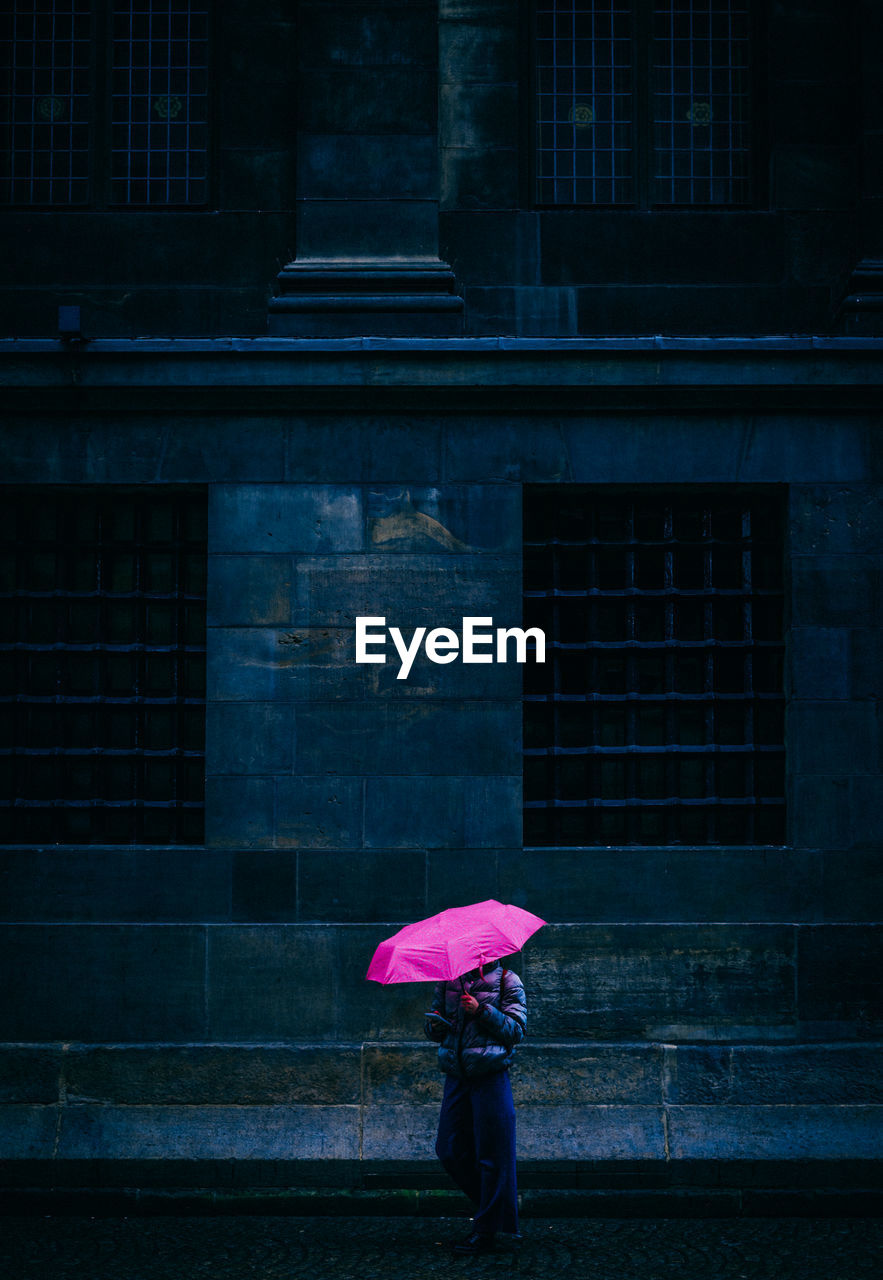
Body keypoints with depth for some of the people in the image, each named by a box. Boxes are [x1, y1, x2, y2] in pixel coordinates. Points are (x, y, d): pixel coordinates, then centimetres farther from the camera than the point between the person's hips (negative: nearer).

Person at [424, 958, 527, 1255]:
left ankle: (485, 1233, 5)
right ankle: (500, 1204, 25)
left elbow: (516, 1030, -5)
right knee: (449, 1150, 7)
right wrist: (435, 1024, -6)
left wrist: (481, 1011, -16)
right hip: (456, 1075, 5)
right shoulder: (448, 980, 13)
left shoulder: (505, 980, 1)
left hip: (490, 1077, -5)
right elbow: (434, 1030, 18)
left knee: (491, 1154, -3)